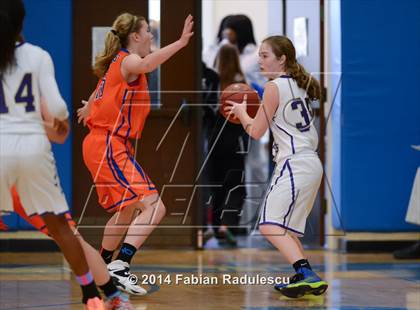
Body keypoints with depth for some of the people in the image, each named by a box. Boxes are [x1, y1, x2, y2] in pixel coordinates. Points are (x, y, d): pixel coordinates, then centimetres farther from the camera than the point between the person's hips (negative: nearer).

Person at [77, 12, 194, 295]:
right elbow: (146, 64, -39)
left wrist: (88, 109, 59)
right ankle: (120, 266, -28)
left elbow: (99, 92, 37)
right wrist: (181, 43, -51)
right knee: (154, 207, -19)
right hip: (109, 147, -10)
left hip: (99, 145, 10)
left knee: (127, 210, 27)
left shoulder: (116, 62, 16)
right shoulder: (127, 60, -12)